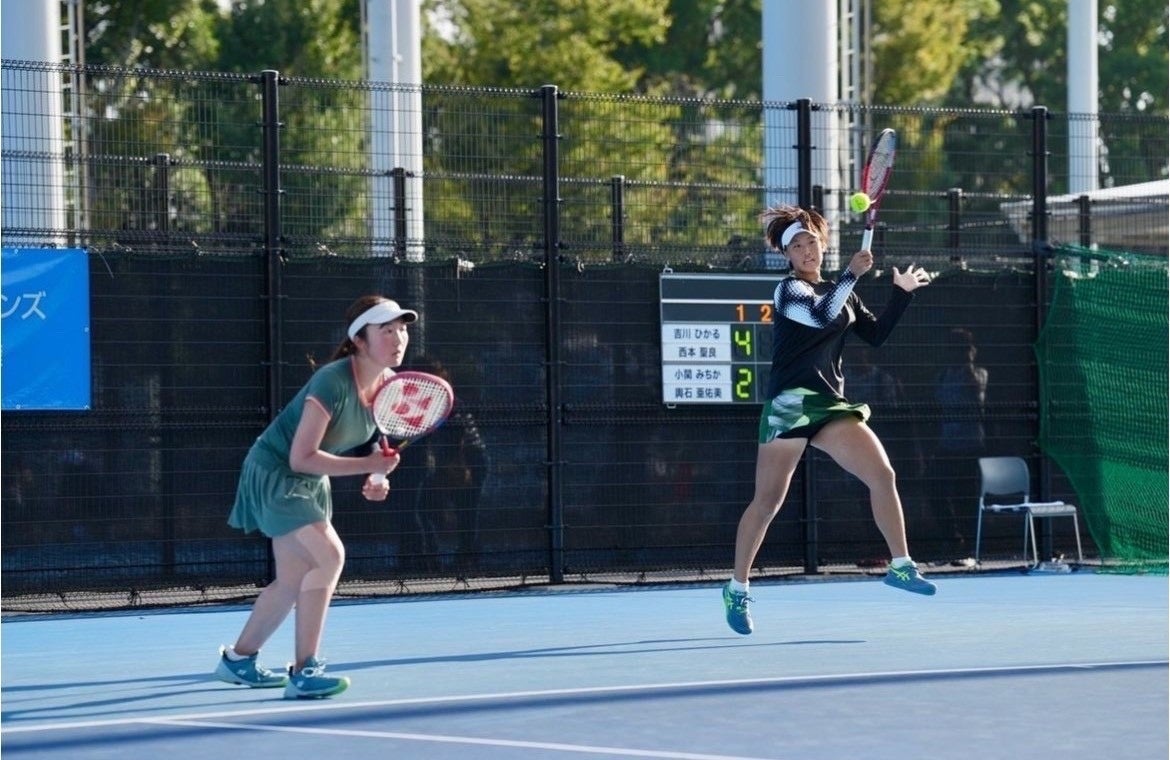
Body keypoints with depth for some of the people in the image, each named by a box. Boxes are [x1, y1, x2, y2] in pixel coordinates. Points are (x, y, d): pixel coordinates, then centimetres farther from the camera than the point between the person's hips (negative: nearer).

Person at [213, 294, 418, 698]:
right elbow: (302, 457, -30)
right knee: (328, 555, -24)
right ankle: (303, 673, -21)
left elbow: (372, 442, 10)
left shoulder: (390, 385, -6)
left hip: (310, 482, 9)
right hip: (274, 472, -9)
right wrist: (369, 465, -33)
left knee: (294, 579, 15)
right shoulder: (332, 382, -31)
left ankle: (238, 658, 34)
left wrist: (375, 478, -11)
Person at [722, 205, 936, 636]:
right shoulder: (788, 290, -6)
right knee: (767, 501, -1)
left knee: (883, 475, -10)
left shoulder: (841, 293, 16)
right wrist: (852, 274, -20)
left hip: (830, 405, 6)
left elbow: (876, 335, 18)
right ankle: (737, 589, 11)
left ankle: (900, 565, -4)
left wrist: (902, 293, 14)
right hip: (790, 403, -6)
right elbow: (822, 316, -24)